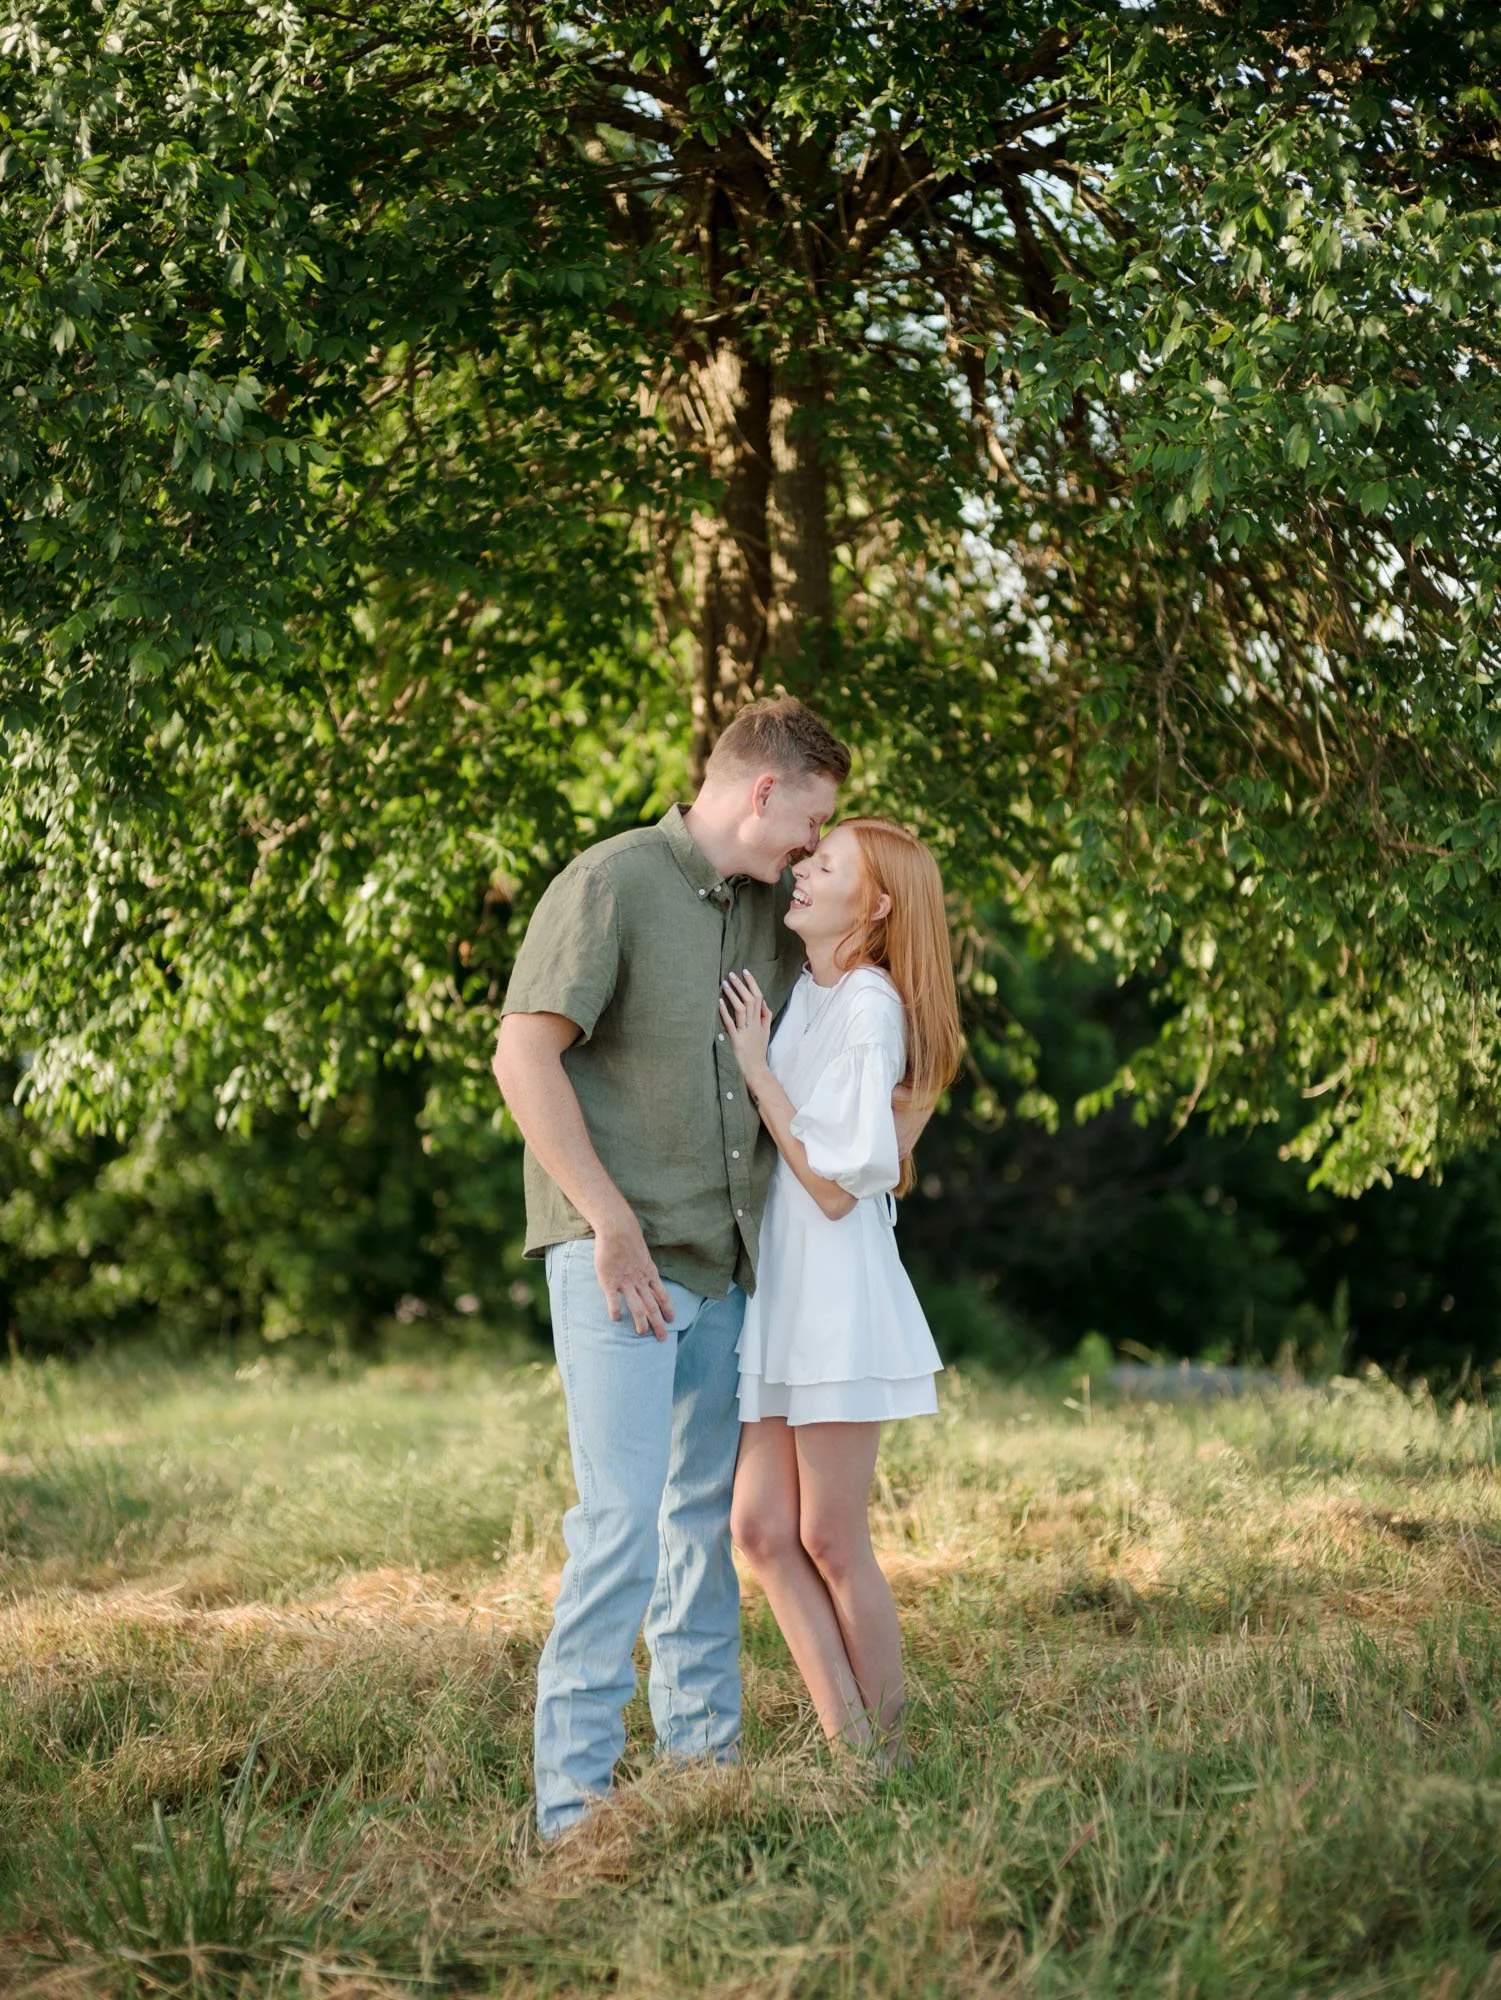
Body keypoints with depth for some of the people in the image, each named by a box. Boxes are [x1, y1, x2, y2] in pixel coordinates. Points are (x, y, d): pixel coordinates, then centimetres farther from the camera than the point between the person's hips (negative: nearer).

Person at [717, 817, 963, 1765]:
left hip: (838, 1292, -8)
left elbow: (837, 1185, -18)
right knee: (762, 1528, 5)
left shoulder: (870, 1007, -13)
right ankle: (847, 1744, 11)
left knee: (831, 1539, -2)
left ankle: (887, 1752, 11)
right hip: (777, 1293, 8)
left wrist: (757, 1068, -15)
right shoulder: (798, 992, 11)